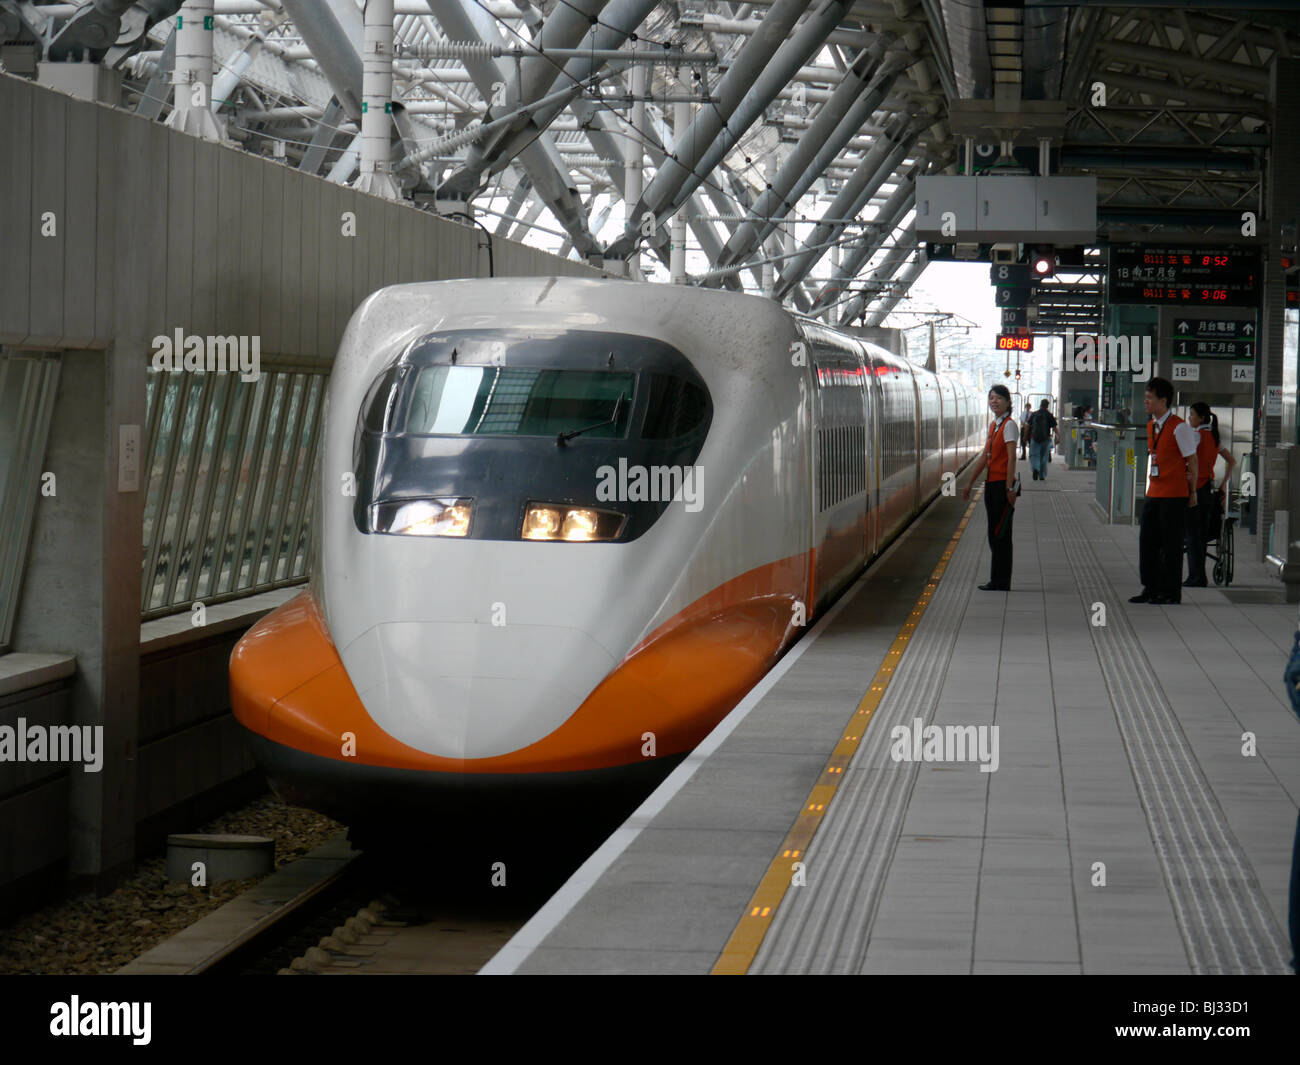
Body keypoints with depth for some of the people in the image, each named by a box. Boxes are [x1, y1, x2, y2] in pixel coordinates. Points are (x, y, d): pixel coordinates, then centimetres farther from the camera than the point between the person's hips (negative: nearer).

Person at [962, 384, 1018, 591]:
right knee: (994, 534, 10)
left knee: (1000, 534, -6)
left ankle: (1001, 582, -2)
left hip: (1003, 483, -9)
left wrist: (1010, 488, -22)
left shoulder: (1009, 425, -10)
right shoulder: (993, 425, 15)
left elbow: (1012, 458, -17)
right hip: (991, 483, 9)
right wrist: (970, 484, 22)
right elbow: (984, 457, 20)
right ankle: (997, 580, 15)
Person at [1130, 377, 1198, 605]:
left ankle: (1171, 593, 6)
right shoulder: (1151, 426, 12)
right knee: (1148, 540, 8)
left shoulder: (1179, 427, -12)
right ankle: (1151, 588, 17)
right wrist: (1152, 484, 16)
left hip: (1174, 495, -8)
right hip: (1154, 492, 8)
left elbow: (1192, 460, -9)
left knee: (1171, 544, -2)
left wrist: (1192, 491, -7)